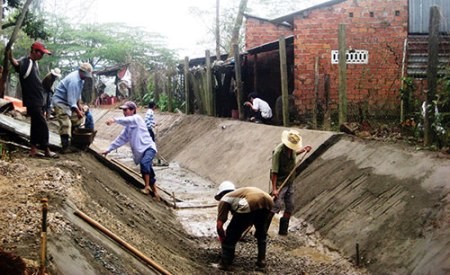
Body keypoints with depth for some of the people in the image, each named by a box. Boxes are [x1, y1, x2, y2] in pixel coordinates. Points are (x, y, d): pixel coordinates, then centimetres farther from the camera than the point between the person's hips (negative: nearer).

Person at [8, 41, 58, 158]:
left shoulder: (34, 63, 11)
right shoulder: (25, 62, -16)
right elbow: (16, 64, -40)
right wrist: (11, 58, -60)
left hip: (38, 100, 9)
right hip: (32, 101, -9)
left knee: (36, 125, 12)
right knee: (42, 125, -4)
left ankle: (33, 150, 18)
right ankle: (46, 150, 5)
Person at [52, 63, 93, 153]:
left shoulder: (80, 79, 1)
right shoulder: (73, 81, -30)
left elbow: (78, 94, 16)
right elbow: (71, 100, -30)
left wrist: (79, 105, 12)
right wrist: (78, 112, -26)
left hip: (68, 102, 10)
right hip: (60, 101, -10)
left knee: (77, 120, 11)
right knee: (65, 124, -18)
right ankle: (66, 147, -17)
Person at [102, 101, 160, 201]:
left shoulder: (137, 118, -6)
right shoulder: (128, 126, 17)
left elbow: (128, 120, -28)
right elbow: (121, 139, 20)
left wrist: (114, 120, -42)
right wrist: (109, 149, 16)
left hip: (149, 147, -9)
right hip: (140, 152, 9)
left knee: (144, 163, -34)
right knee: (148, 174, 12)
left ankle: (147, 187, -25)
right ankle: (155, 193, 23)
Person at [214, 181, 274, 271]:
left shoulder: (224, 199, 25)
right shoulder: (240, 192, 43)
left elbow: (219, 225, 15)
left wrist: (223, 239, 32)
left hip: (250, 204, -6)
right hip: (267, 201, 7)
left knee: (231, 234, 14)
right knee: (261, 231, 34)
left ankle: (225, 263, 20)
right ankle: (261, 260, 36)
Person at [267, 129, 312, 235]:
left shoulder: (292, 148, -3)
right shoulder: (278, 151, -24)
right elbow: (274, 171, -24)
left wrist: (303, 150, 6)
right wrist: (274, 189, -26)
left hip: (289, 182, 8)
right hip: (280, 182, -8)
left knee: (290, 207, 10)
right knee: (276, 206, -13)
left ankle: (283, 231, 21)